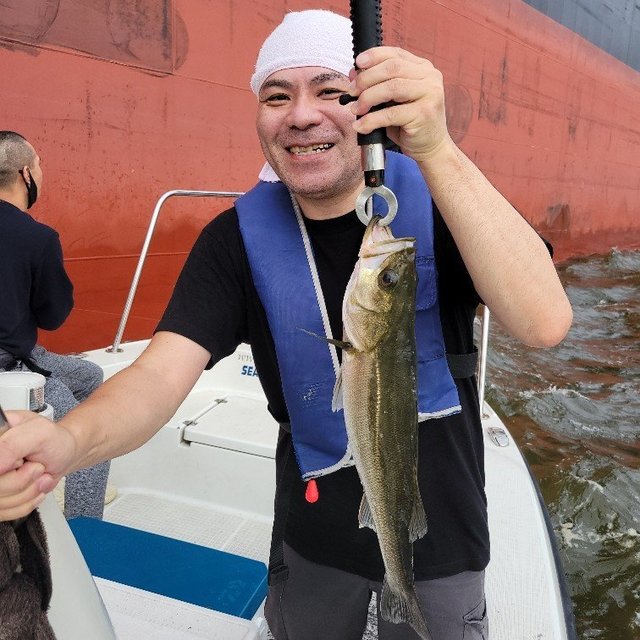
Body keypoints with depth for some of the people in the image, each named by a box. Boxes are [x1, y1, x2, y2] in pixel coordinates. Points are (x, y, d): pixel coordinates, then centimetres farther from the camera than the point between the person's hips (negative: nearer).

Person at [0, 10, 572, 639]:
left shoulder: (435, 199, -16)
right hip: (313, 536, 2)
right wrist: (69, 439, -42)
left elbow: (545, 324, -31)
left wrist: (436, 150, -42)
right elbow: (163, 369, -20)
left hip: (438, 534, -1)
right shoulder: (238, 237, -11)